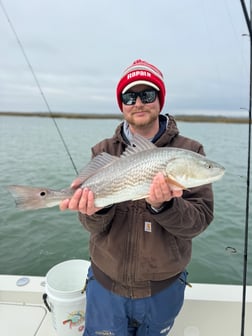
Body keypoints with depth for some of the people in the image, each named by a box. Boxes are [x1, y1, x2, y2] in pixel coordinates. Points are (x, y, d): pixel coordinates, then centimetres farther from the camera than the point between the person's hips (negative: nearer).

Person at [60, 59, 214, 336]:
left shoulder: (188, 152, -11)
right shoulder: (103, 151, -6)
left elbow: (200, 220, -15)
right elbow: (94, 226, -9)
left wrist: (163, 206, -34)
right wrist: (96, 209, -31)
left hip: (164, 288, 0)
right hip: (105, 284, 1)